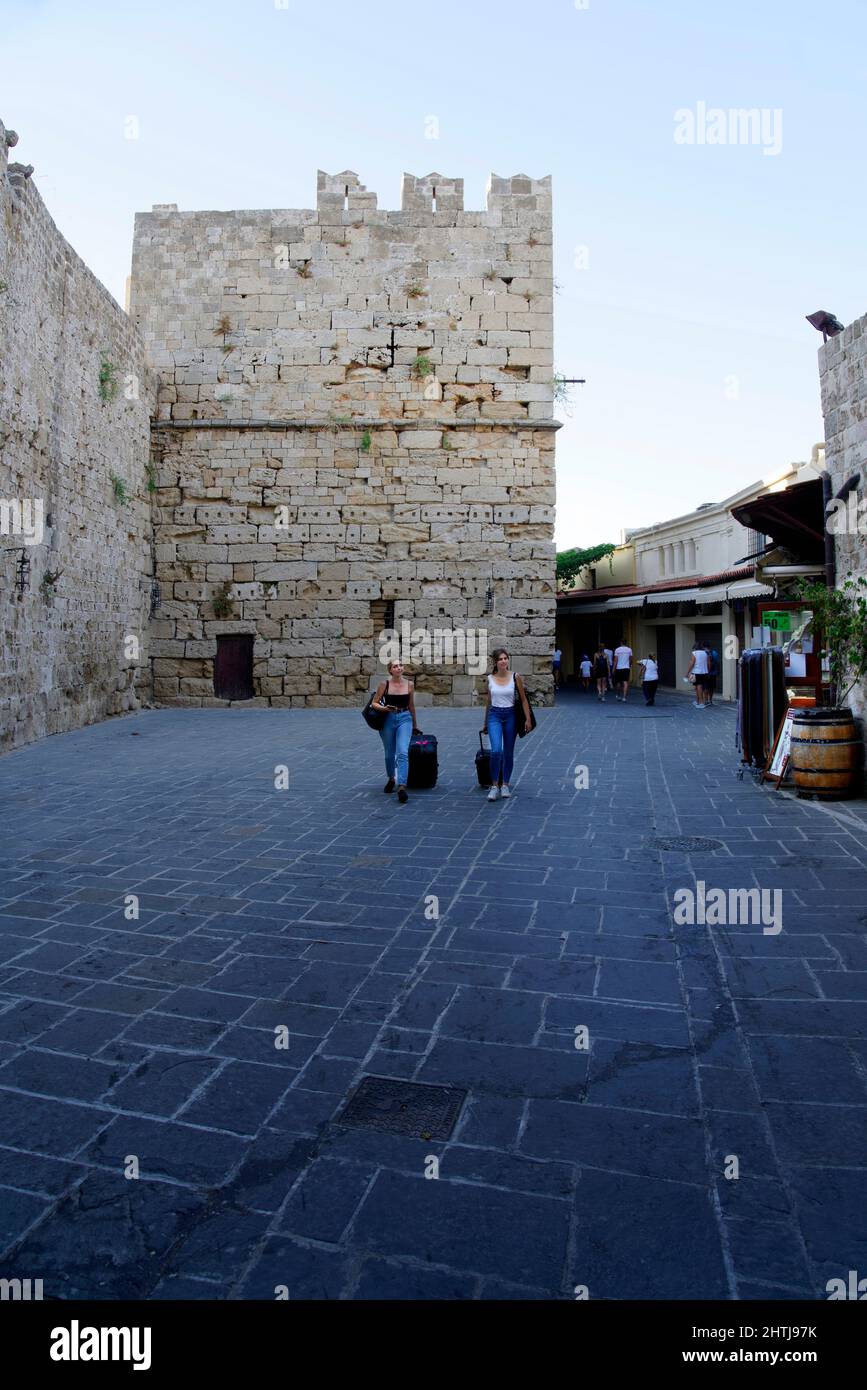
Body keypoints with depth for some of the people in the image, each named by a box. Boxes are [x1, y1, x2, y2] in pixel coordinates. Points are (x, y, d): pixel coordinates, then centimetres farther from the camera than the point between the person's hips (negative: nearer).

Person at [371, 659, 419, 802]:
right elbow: (374, 703, 1)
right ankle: (391, 779, 41)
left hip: (405, 719, 0)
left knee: (403, 753, -18)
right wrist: (384, 708, -20)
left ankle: (402, 786, -24)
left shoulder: (409, 684, 2)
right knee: (389, 754, 13)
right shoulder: (384, 684, -4)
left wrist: (415, 726, 22)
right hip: (388, 719, 0)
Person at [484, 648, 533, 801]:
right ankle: (494, 786, -6)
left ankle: (505, 785, 23)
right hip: (494, 716, 0)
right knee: (496, 750, -18)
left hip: (510, 715, 0)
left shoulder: (515, 677, -3)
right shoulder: (490, 679, 3)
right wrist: (485, 723, 19)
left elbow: (523, 700, 2)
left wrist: (528, 719, -6)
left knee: (508, 753, 8)